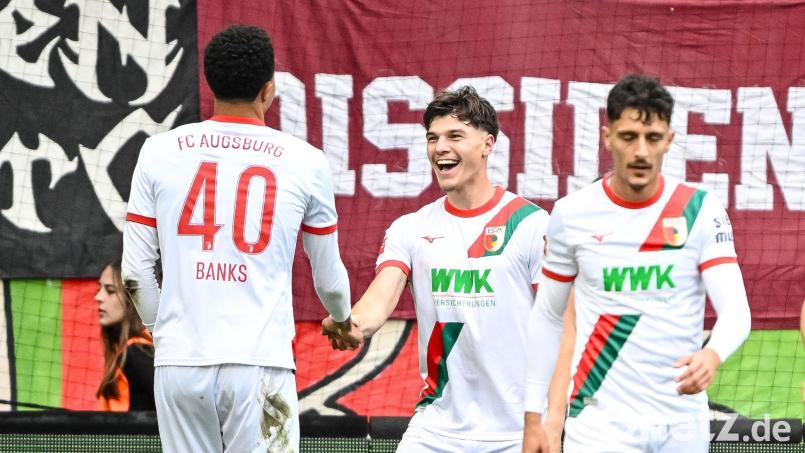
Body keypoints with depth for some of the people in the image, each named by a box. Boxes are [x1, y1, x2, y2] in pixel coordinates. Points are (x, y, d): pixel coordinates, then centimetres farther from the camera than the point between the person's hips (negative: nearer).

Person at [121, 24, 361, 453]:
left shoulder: (159, 152, 5)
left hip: (179, 361, 2)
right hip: (259, 364, -2)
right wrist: (344, 322, 36)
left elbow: (135, 269, 6)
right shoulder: (305, 161, 3)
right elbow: (328, 275, 15)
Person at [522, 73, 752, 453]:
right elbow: (547, 318, 8)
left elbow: (735, 311, -10)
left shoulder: (700, 210, -2)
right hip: (599, 423, -1)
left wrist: (712, 355, -32)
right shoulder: (572, 214, 0)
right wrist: (533, 416, 5)